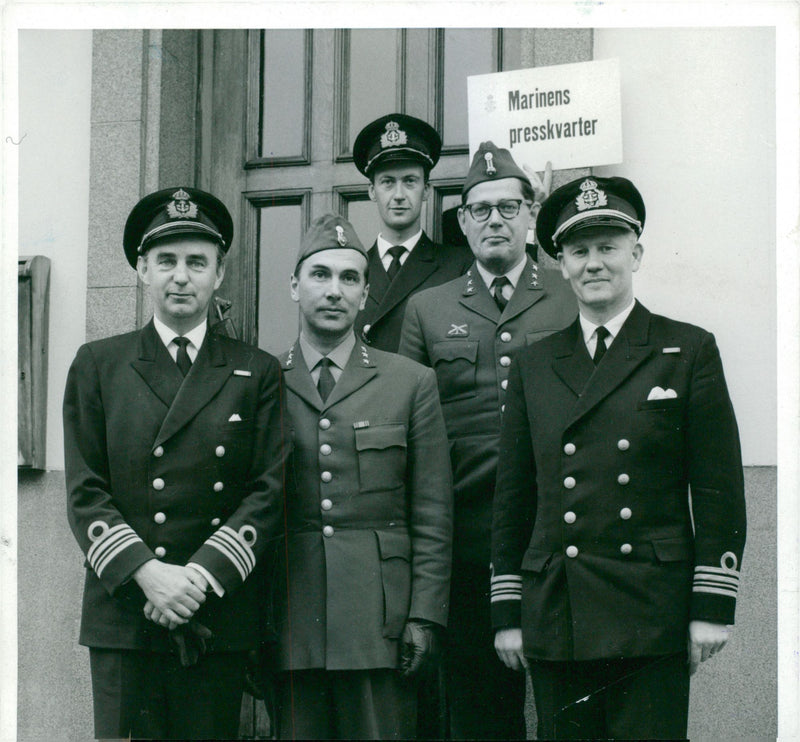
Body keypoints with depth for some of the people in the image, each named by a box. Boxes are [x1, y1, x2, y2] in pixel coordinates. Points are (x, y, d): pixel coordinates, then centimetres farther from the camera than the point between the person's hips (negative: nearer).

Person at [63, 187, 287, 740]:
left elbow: (271, 491, 1)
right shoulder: (98, 366, 10)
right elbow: (85, 492, 3)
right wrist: (146, 573, -11)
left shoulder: (259, 373, 9)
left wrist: (201, 576, -11)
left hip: (220, 619, 0)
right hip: (122, 617, 0)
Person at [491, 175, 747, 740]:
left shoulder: (689, 350, 5)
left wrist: (713, 607, -4)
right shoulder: (534, 365, 13)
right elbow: (513, 496, 13)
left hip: (652, 619, -2)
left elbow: (720, 489, 2)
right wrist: (507, 612, 9)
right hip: (555, 620, 3)